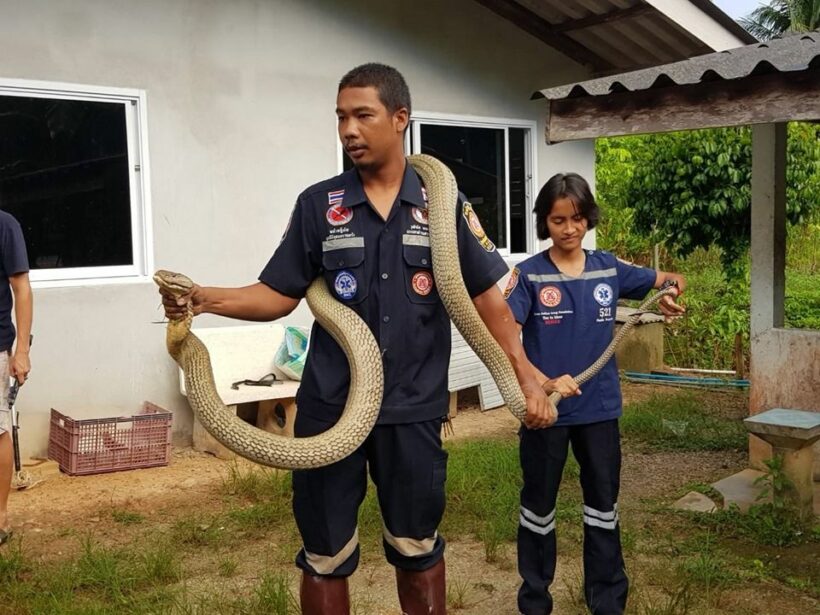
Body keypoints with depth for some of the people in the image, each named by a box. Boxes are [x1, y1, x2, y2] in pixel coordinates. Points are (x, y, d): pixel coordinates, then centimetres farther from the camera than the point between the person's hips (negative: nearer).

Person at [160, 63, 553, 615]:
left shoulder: (444, 205, 0)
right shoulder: (318, 204, 1)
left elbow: (486, 296, 2)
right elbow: (279, 295, 2)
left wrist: (526, 378, -3)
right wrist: (206, 298, -14)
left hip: (414, 408, 0)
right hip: (329, 406, 1)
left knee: (417, 548, 15)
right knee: (325, 556, 11)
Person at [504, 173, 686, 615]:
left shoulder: (608, 268, 1)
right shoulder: (529, 275, -9)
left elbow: (670, 279, 13)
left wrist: (670, 292, -12)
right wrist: (542, 383, -32)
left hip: (599, 407, 3)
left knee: (603, 506, 14)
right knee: (538, 506, 12)